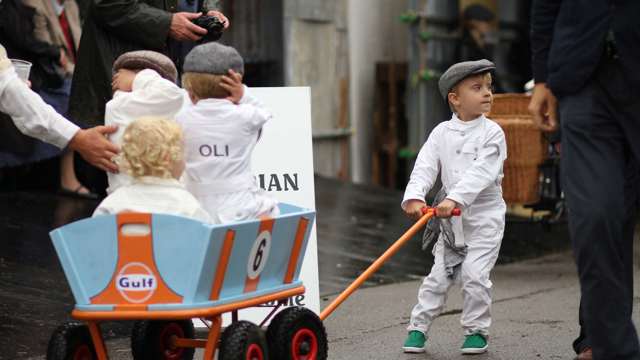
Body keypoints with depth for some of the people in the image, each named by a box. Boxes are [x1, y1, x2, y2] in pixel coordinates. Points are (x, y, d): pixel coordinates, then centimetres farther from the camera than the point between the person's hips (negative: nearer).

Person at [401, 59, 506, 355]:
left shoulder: (492, 133, -9)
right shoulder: (442, 133, 2)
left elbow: (481, 173, -21)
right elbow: (425, 167, -8)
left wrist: (455, 199, -34)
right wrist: (414, 197, -26)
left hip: (485, 217, -3)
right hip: (452, 220, 3)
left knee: (474, 273, -11)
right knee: (438, 276, 6)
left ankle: (477, 331, 5)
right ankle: (418, 327, 17)